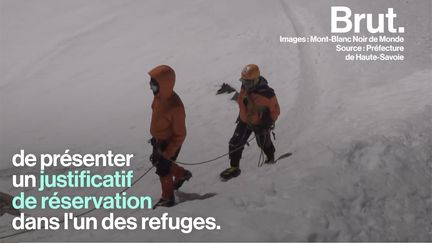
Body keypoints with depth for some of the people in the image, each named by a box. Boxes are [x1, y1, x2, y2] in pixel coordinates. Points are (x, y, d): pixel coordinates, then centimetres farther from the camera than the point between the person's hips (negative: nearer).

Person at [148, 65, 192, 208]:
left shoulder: (175, 107, -36)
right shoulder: (159, 96, -11)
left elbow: (180, 135, -25)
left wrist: (167, 153, -21)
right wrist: (155, 137, 20)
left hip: (170, 143, -8)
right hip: (159, 140, 8)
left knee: (163, 169, 10)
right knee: (157, 162, 26)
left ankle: (168, 199, 35)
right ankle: (182, 174, 51)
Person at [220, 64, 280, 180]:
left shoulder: (266, 94, -32)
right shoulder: (245, 88, -13)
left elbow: (275, 111, -20)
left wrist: (267, 124, -23)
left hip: (259, 124, -5)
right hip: (245, 121, 5)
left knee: (264, 143, 21)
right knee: (235, 143, -3)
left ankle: (271, 158, 53)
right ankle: (234, 167, 11)